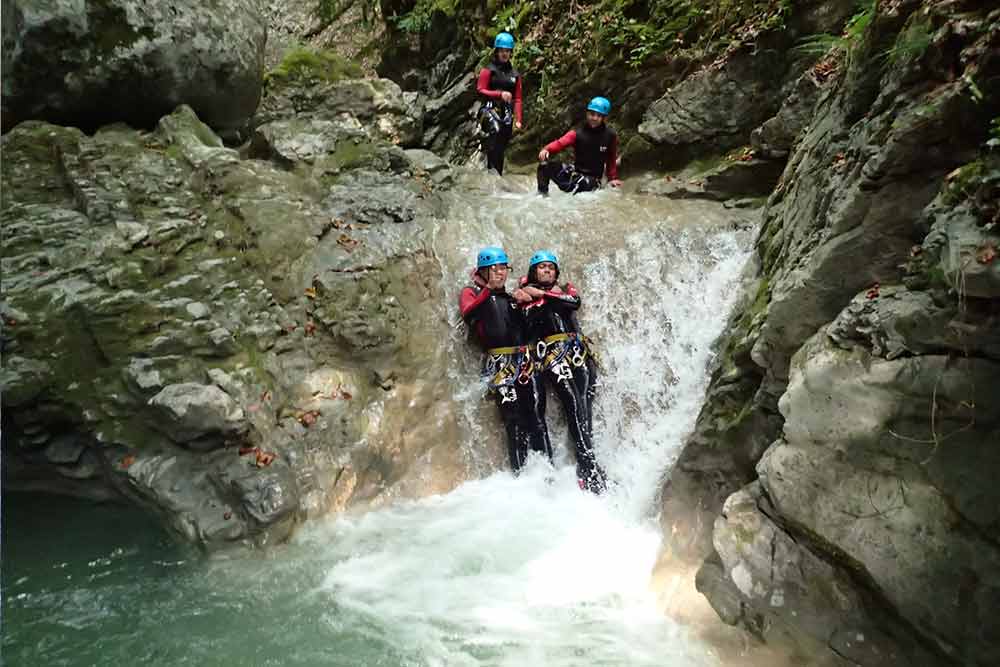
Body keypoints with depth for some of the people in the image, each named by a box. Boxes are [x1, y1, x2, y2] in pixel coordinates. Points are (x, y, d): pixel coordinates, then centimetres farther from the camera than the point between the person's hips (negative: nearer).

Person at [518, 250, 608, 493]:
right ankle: (589, 467, -22)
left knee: (585, 405, -12)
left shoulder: (566, 289, 25)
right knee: (573, 403, -18)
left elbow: (575, 301, 1)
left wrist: (542, 294, -3)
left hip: (578, 350, 3)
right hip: (550, 352, -3)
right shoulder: (525, 294, 19)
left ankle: (585, 466, -11)